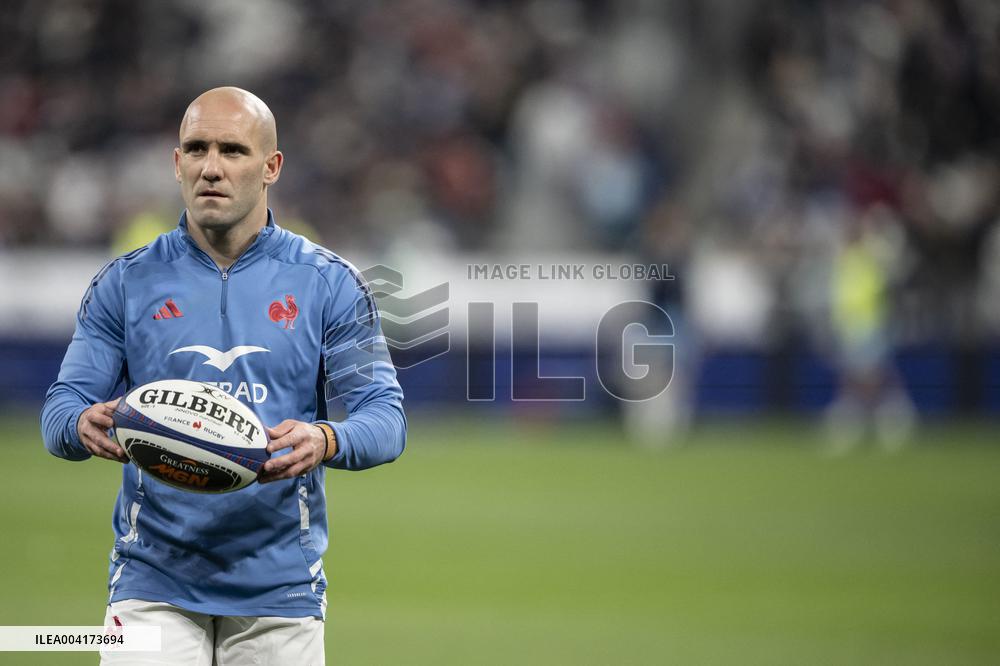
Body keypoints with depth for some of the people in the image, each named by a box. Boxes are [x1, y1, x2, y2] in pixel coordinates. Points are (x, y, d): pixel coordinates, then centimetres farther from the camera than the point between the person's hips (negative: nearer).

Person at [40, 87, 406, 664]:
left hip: (281, 591, 0)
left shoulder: (329, 284, 2)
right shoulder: (126, 283, 5)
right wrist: (85, 426, -22)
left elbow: (386, 418, -3)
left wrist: (324, 442, -26)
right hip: (154, 587, 0)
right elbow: (61, 410, 3)